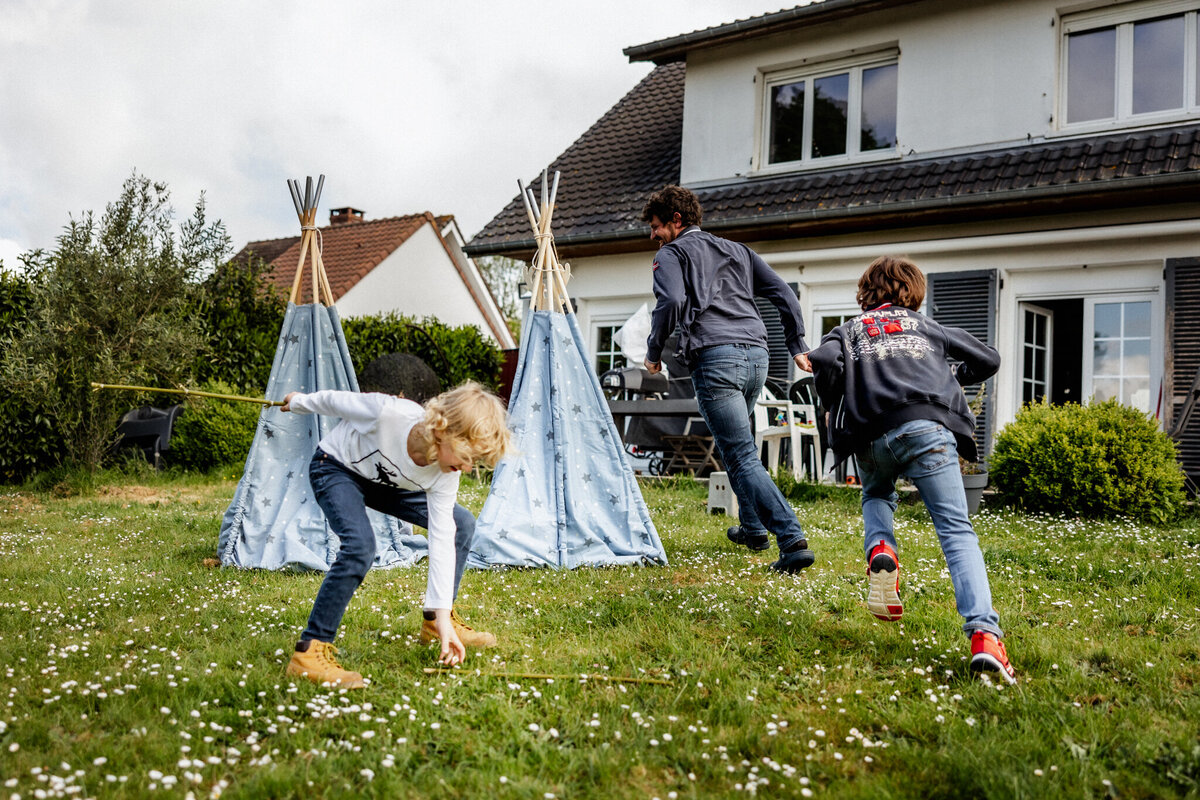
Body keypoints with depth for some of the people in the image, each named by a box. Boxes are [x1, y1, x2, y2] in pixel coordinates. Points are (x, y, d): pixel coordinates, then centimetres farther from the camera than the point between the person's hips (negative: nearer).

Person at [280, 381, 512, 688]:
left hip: (385, 482, 6)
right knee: (361, 544, -33)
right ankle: (309, 651, -24)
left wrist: (442, 614, -22)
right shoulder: (388, 413, -41)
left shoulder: (445, 474, -23)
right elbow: (334, 400, -21)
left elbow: (442, 539, -19)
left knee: (462, 524, -1)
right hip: (335, 469, -6)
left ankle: (436, 624, 14)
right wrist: (299, 402, 1)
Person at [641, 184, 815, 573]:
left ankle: (793, 540, -20)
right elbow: (784, 294, 20)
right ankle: (752, 527, 29)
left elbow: (672, 301, -13)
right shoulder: (736, 250, 26)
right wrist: (797, 345, 22)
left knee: (742, 457, -9)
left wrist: (654, 351, -1)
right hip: (756, 353, 7)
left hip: (715, 358, -7)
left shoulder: (670, 255, 7)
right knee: (736, 443, 26)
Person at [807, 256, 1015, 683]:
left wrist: (836, 410, 15)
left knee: (876, 496, 32)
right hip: (929, 427, -1)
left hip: (873, 436, 1)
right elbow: (988, 359, 30)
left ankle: (880, 550, 0)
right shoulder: (926, 325, 30)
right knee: (957, 531, -6)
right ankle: (984, 634, -24)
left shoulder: (849, 329, 25)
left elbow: (824, 362, 2)